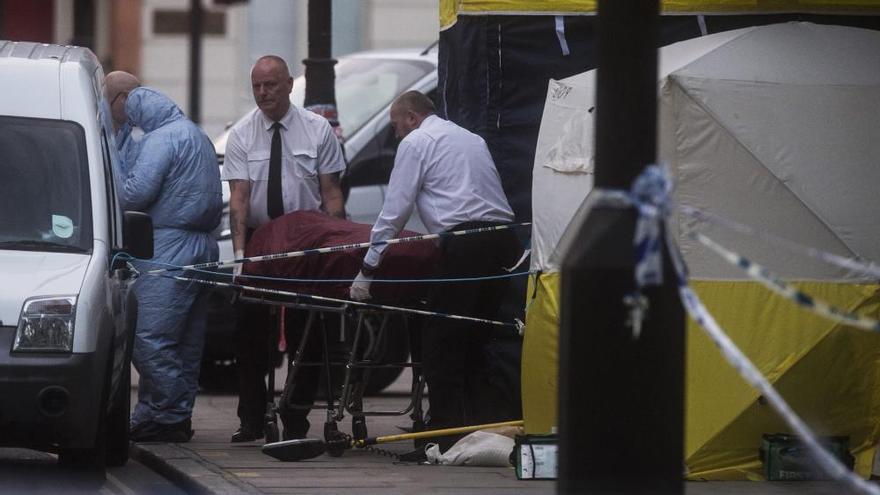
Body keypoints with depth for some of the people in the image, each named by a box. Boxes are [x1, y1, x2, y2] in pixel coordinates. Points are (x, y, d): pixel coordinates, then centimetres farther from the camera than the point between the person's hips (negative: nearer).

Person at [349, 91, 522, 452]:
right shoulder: (471, 138, 27)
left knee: (441, 346, -2)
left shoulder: (416, 142, 5)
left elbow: (394, 212, 0)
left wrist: (367, 270, 4)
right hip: (504, 241, 8)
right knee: (477, 344, 13)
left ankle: (447, 440, -6)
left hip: (464, 245, -8)